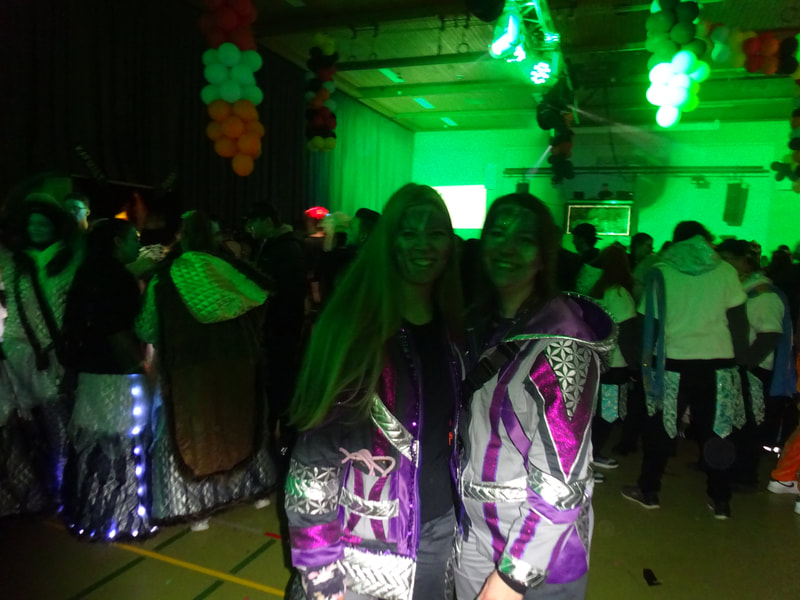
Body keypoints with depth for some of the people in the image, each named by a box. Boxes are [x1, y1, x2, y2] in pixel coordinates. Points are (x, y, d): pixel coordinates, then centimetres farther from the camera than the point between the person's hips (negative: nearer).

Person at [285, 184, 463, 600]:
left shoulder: (453, 328, -1)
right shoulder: (354, 327, -17)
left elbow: (455, 431, 8)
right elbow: (314, 454, -16)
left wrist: (465, 517, 10)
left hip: (439, 531, 5)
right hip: (364, 546, -4)